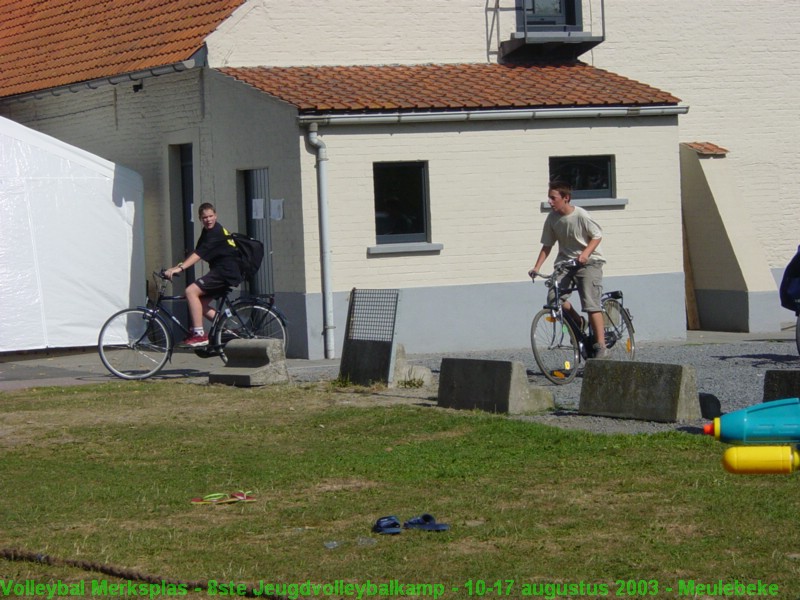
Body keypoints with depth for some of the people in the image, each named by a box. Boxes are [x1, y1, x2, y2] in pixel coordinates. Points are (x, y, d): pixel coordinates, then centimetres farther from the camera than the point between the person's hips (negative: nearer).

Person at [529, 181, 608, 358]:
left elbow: (597, 236, -8)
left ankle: (600, 345, -8)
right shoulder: (552, 218, -3)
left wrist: (585, 253, -24)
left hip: (588, 262, -5)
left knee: (591, 304, -15)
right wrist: (537, 267, -6)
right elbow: (547, 245, 4)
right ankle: (579, 323, 9)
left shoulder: (580, 215, -16)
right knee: (553, 297, -16)